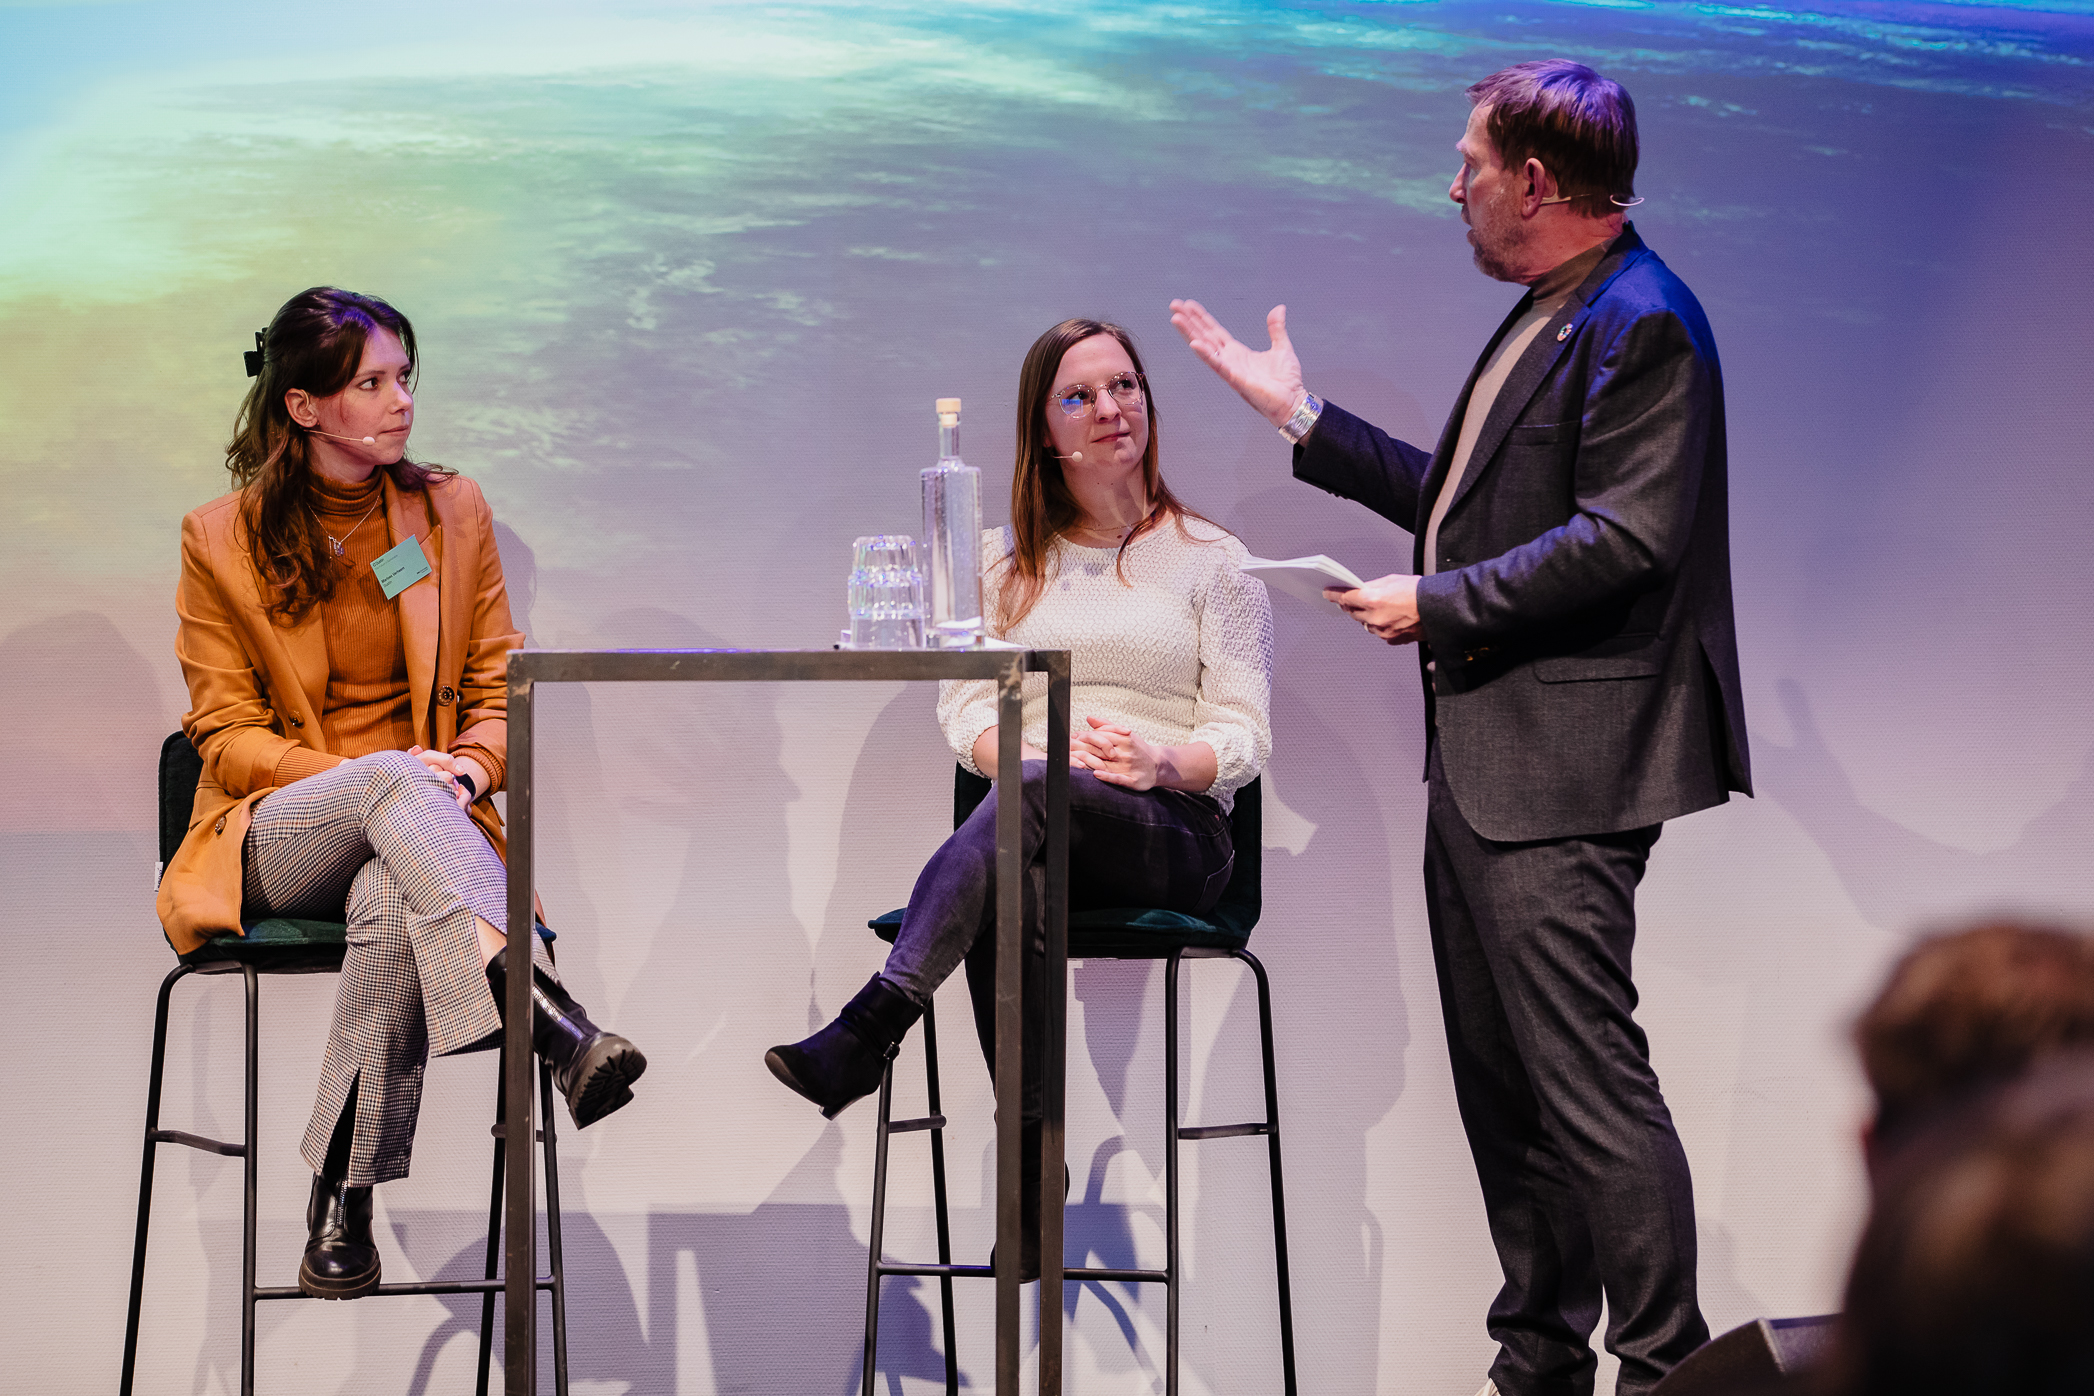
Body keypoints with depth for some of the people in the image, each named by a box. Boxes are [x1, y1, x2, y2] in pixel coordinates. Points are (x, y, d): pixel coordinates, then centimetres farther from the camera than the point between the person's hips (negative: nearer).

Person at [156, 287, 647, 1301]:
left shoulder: (452, 512, 11)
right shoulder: (221, 541, 3)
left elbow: (499, 689, 12)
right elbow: (226, 734, 0)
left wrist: (470, 769, -13)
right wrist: (368, 774, -17)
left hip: (417, 827, 2)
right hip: (273, 836, -2)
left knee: (391, 902, -38)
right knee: (393, 775, -38)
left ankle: (342, 1201, -37)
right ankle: (550, 1019, -57)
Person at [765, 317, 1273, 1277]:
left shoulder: (1210, 560, 13)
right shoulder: (1004, 563, 21)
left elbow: (1245, 735, 4)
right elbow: (966, 711, 9)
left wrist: (1162, 760, -18)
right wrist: (1043, 752, -14)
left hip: (1175, 833, -2)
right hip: (1038, 828, 2)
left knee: (1029, 799, -39)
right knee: (1008, 881, -39)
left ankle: (865, 1034, -45)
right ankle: (1032, 1172, -41)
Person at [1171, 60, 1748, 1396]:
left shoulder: (1642, 325, -15)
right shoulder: (1545, 319, 18)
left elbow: (1624, 537, -23)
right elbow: (1461, 499, 23)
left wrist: (1438, 604, -16)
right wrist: (1301, 415, 26)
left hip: (1560, 770, -11)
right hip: (1481, 763, 11)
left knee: (1585, 1072, -12)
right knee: (1503, 1083, 14)